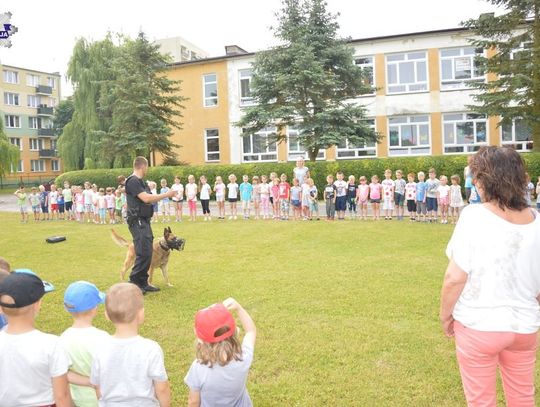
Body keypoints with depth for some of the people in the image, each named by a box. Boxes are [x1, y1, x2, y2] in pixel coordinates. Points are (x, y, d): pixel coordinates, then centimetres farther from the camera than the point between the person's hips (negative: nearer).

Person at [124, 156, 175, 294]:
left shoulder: (140, 181, 17)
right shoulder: (133, 181, -14)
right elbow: (146, 198, -22)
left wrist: (165, 195, 13)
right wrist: (166, 195, -16)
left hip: (144, 221, 10)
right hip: (137, 222, -10)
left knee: (147, 253, 11)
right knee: (143, 253, -11)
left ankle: (143, 283, 18)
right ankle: (133, 282, -2)